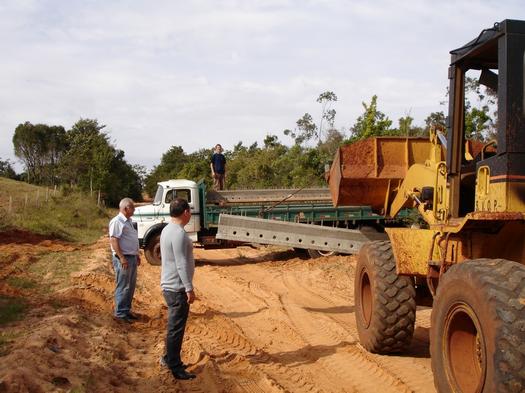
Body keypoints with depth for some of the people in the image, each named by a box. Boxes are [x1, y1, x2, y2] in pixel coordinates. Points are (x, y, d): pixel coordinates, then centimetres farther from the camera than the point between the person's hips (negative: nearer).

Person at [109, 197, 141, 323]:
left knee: (131, 286, 14)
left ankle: (127, 310, 24)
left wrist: (137, 254, 22)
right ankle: (120, 313, 3)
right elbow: (113, 241, -21)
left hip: (132, 257, 9)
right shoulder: (117, 222, -15)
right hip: (123, 258, -9)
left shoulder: (128, 221, 15)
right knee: (123, 287, -4)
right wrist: (122, 258, -24)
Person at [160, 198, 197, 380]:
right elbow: (181, 264, -24)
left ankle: (169, 358, 33)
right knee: (176, 328, -3)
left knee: (174, 325, 21)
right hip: (178, 288, -10)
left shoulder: (167, 229, 10)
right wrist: (189, 288, -21)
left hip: (169, 285, 10)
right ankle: (175, 368, 4)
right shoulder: (179, 233, -21)